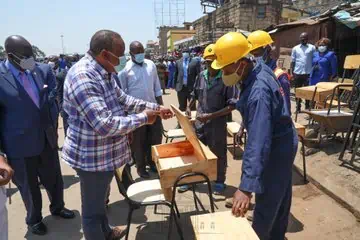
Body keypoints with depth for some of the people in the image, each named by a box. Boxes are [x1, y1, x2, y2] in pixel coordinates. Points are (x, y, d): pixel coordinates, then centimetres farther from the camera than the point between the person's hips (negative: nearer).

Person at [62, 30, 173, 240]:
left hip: (104, 152, 10)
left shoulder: (105, 72, 2)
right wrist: (142, 118, -22)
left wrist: (155, 108, 5)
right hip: (92, 156, -10)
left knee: (100, 199, 30)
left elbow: (123, 100, 13)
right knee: (92, 209, 13)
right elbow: (105, 125, -34)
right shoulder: (82, 78, -30)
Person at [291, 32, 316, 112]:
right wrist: (292, 72, 5)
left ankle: (308, 107, 13)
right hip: (297, 73, 2)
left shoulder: (312, 48, 6)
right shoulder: (295, 48, 11)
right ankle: (298, 107, 15)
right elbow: (293, 61, 11)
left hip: (308, 73, -1)